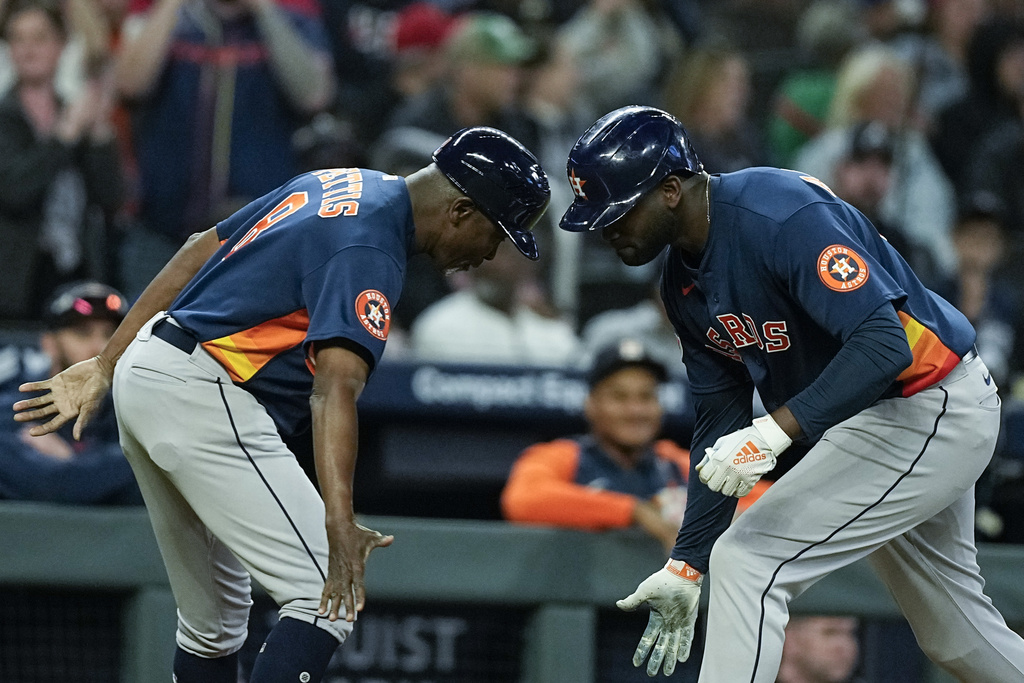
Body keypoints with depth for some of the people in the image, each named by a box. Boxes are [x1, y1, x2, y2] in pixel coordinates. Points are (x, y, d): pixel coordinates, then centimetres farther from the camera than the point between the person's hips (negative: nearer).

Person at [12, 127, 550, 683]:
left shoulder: (338, 184, 14)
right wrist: (339, 523, -42)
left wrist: (105, 367, 20)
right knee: (327, 601, -15)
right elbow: (335, 387, -31)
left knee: (215, 617, 17)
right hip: (205, 401, -10)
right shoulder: (369, 252, -16)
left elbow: (199, 253, 18)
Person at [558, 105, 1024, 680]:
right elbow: (720, 422, 9)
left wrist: (776, 431, -43)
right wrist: (687, 566, 3)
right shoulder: (684, 282, 3)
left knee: (749, 561, -16)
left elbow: (885, 343, -34)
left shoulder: (782, 217, -26)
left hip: (931, 412, -10)